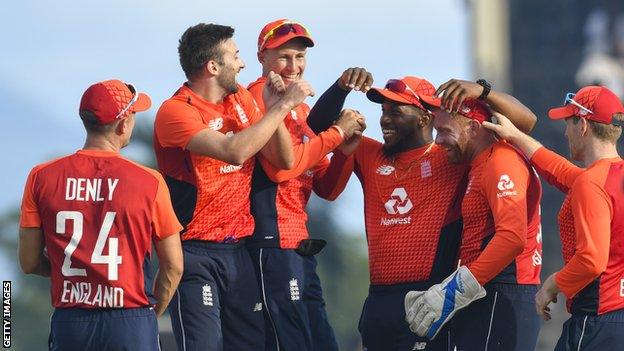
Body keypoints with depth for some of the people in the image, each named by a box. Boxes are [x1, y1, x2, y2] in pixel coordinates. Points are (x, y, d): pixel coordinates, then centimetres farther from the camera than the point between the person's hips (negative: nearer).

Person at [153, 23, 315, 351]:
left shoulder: (241, 99, 10)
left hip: (237, 249, 7)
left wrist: (274, 108, -6)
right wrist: (282, 106, -19)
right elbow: (234, 151, -27)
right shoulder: (176, 111, -13)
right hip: (195, 252, -7)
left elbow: (284, 160, 9)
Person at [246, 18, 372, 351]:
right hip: (274, 239, -10)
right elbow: (280, 165, -19)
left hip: (299, 244, 10)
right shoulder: (262, 94, -6)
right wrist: (337, 132, -10)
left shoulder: (301, 108, 22)